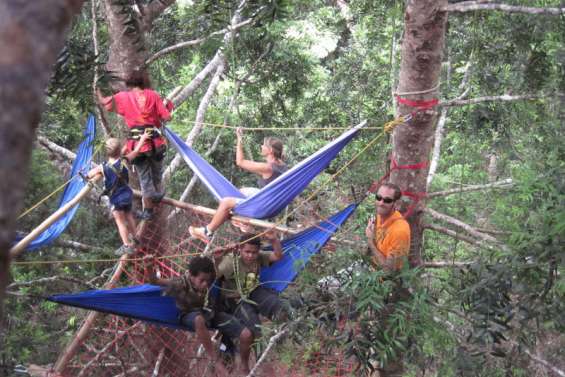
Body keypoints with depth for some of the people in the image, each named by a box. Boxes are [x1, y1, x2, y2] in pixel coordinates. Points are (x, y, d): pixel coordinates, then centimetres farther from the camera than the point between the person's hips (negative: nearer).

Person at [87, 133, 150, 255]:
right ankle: (134, 238, 39)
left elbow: (88, 176, -7)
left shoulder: (102, 168, -19)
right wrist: (142, 138, 16)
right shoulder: (124, 161, -12)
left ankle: (127, 246, -1)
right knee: (129, 215, 24)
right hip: (127, 194, 4)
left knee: (120, 221, 2)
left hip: (116, 198, -4)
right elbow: (136, 151, 4)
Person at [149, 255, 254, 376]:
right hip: (190, 316, -4)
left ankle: (245, 367, 16)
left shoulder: (209, 280, -19)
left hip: (210, 313, 4)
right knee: (199, 320, -47)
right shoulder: (180, 284, -28)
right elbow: (154, 281, -22)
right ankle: (216, 362, -32)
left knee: (247, 335, -14)